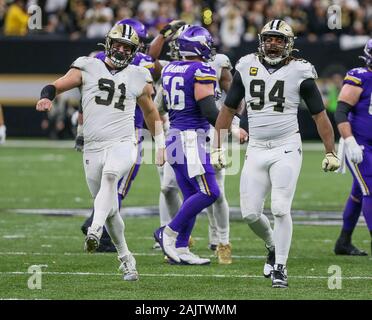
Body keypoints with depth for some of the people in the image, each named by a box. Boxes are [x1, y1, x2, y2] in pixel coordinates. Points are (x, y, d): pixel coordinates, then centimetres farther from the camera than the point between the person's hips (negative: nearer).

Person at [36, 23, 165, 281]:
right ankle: (125, 257, 23)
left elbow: (150, 112, 24)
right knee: (110, 209, 7)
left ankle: (95, 231, -48)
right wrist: (46, 97, -23)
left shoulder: (139, 78, 10)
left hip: (123, 144, -2)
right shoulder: (88, 68, 6)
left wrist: (160, 144, 26)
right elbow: (56, 86, 0)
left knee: (110, 175, -35)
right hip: (93, 148, 2)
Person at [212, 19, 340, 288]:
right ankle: (273, 248, 30)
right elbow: (228, 110, 13)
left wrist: (331, 152, -4)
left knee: (280, 210, -11)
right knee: (250, 213, 1)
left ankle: (280, 267, 2)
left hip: (286, 149, -3)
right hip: (256, 150, 3)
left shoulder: (300, 72, -4)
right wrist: (217, 148, 9)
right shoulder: (247, 68, 5)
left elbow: (320, 115, 1)